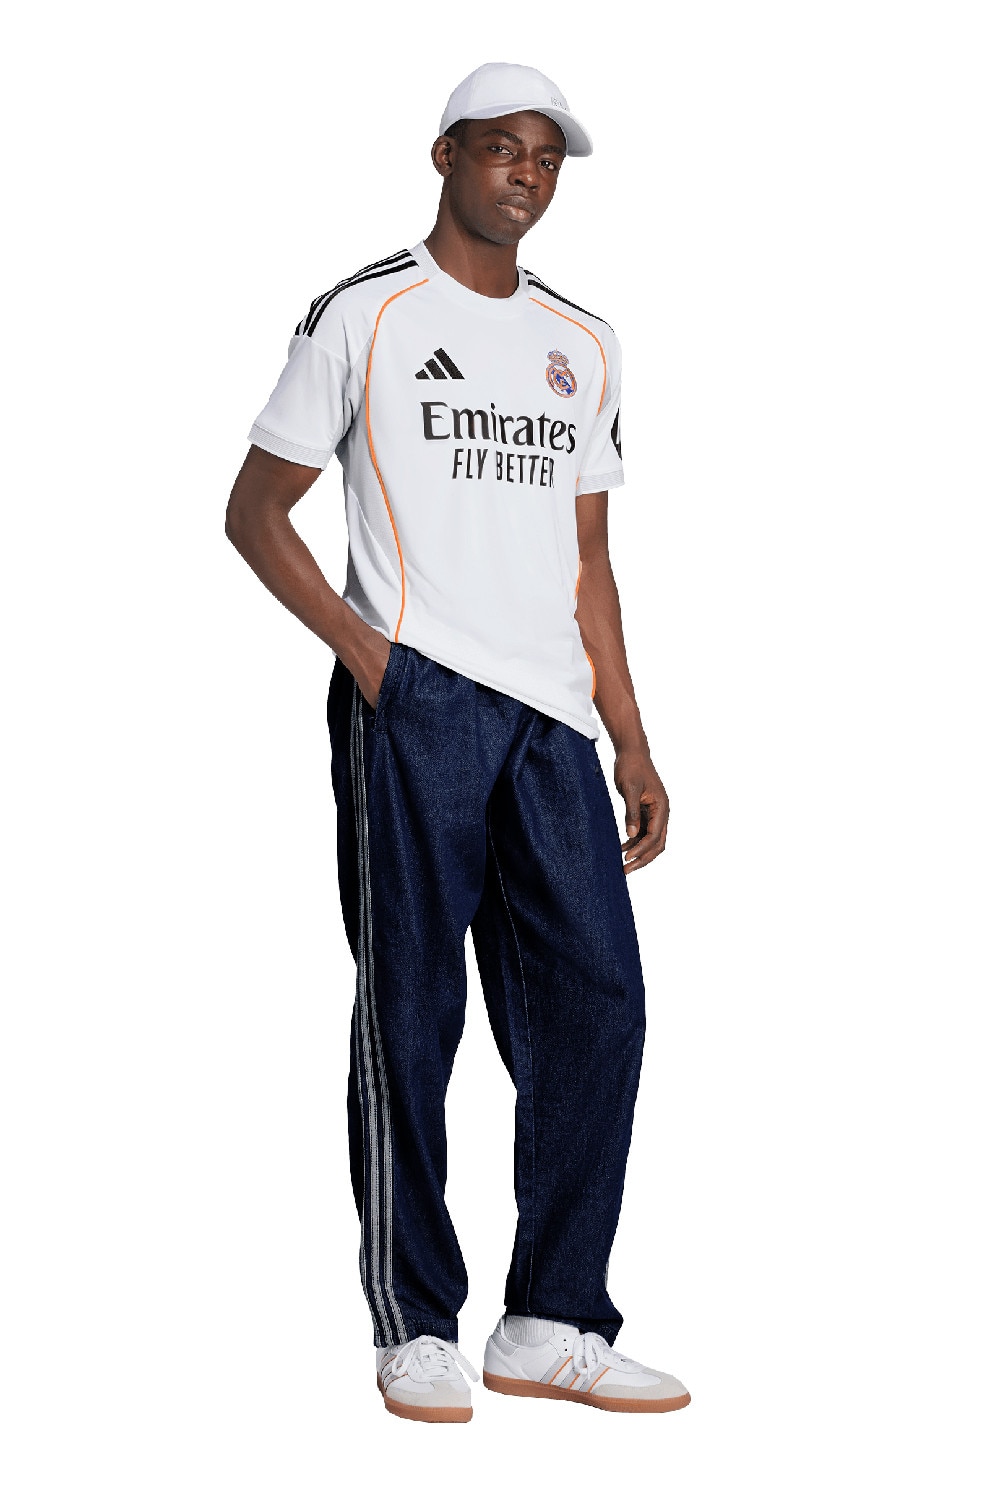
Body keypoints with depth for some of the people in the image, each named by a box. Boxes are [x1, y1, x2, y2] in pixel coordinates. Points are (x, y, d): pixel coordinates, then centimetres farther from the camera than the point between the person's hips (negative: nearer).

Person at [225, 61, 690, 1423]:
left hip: (551, 713, 5)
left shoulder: (584, 345, 19)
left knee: (597, 999, 0)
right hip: (413, 699, -5)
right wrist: (356, 640, -11)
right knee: (411, 1011, -2)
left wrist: (632, 742, 12)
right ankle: (415, 1331, 8)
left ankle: (552, 1326, 9)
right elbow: (255, 511, 4)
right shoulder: (363, 316, 4)